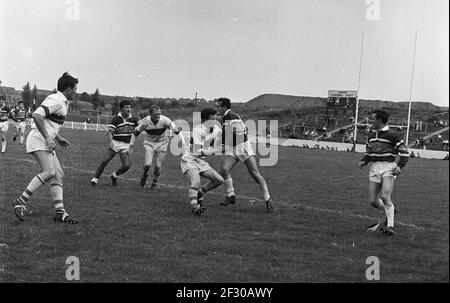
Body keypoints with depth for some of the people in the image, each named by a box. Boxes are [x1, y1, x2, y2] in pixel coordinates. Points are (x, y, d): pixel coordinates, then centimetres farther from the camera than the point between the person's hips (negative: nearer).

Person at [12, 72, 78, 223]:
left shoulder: (62, 102, 19)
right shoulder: (56, 100, -14)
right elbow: (37, 115, -26)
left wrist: (59, 139, 26)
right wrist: (47, 137, -26)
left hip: (46, 142, 11)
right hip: (38, 140, -11)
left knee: (58, 174, 3)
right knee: (49, 172, -24)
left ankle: (60, 212, 2)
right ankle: (21, 202, -19)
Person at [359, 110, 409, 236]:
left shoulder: (391, 135, -6)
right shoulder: (371, 136, 15)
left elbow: (404, 151, -4)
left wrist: (400, 166, -16)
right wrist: (364, 161, 7)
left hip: (388, 168, -7)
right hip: (374, 168, 7)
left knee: (385, 197, -21)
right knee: (373, 201, 2)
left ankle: (390, 226, -17)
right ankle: (390, 211, 30)